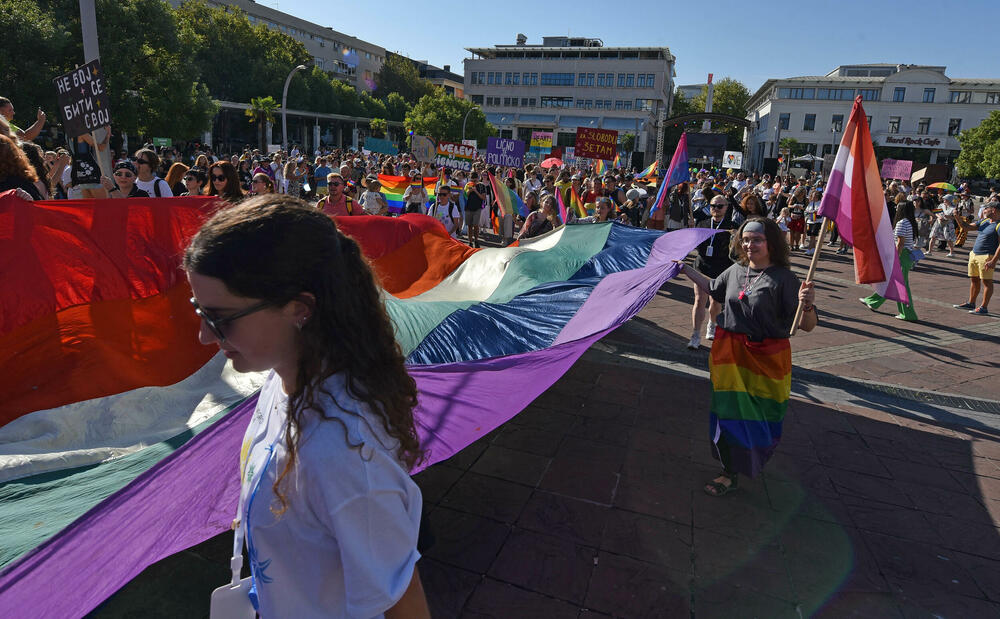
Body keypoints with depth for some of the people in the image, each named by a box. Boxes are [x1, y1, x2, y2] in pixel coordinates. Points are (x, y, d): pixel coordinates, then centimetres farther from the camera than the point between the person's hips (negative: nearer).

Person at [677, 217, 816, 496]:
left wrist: (807, 305, -38)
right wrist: (687, 270, 25)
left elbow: (806, 326, -17)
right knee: (728, 409, 10)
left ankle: (752, 460, 34)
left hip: (765, 358, -4)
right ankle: (731, 473, 28)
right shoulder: (735, 270, 3)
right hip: (729, 352, 5)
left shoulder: (784, 279, -13)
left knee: (759, 413, 8)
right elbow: (713, 288, 25)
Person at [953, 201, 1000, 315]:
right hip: (974, 254, 8)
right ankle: (971, 303, 26)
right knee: (974, 280, 15)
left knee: (986, 281, -2)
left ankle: (984, 307, 2)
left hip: (986, 257, -8)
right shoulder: (984, 221, 12)